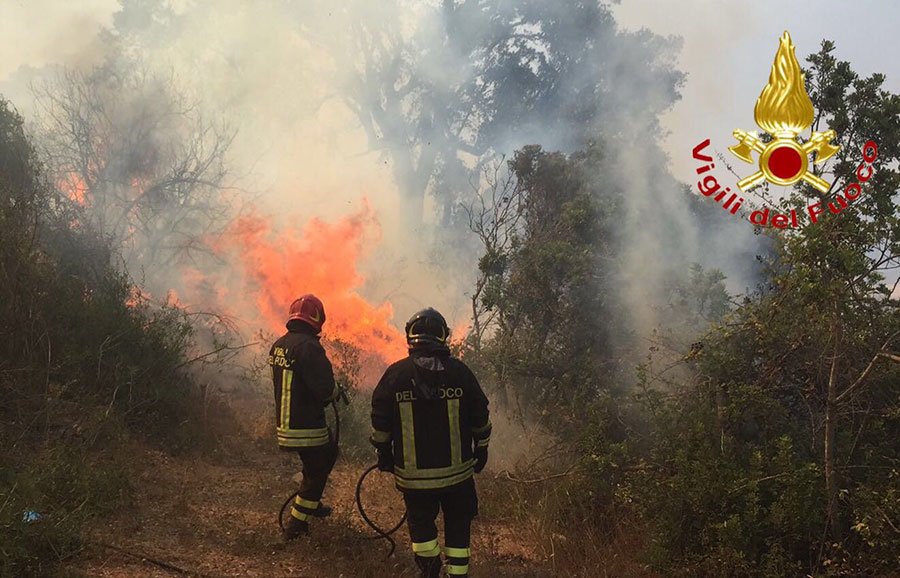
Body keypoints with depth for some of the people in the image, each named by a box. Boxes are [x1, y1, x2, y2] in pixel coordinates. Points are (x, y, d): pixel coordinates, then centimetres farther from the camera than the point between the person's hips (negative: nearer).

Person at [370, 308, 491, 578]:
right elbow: (480, 418, 1)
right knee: (458, 526, 15)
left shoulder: (395, 373, -8)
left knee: (421, 524, 18)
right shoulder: (459, 371, -6)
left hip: (412, 472, 0)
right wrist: (482, 450, 16)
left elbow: (380, 421, -2)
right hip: (457, 471, 1)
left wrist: (384, 454, 13)